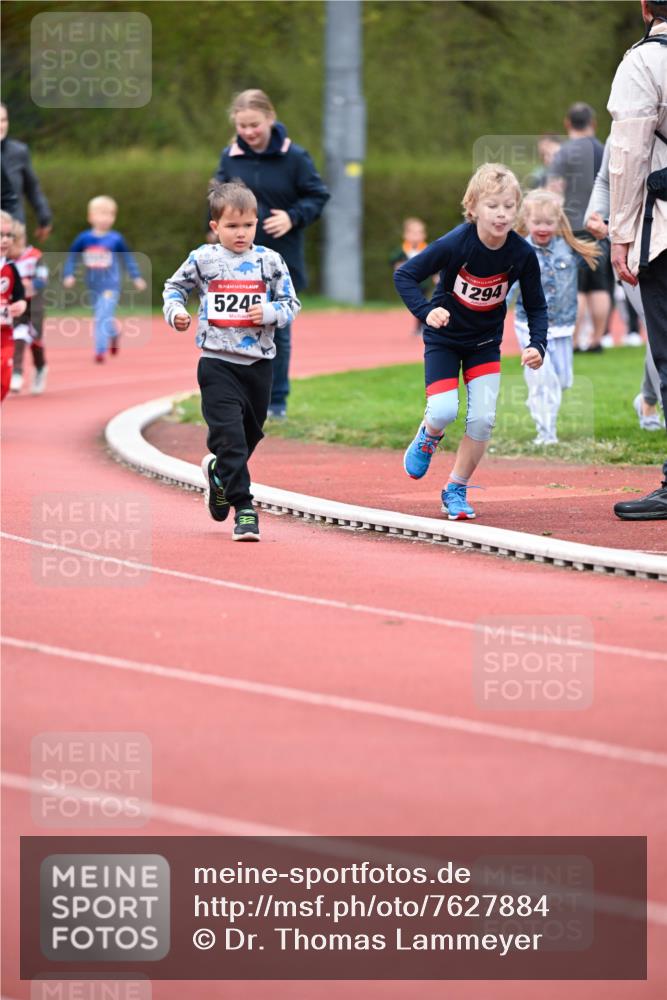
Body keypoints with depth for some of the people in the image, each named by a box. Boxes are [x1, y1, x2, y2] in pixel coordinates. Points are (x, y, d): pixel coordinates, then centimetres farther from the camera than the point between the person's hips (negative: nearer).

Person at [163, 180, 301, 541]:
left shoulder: (270, 261, 1)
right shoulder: (203, 259, -2)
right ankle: (244, 510, -12)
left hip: (258, 362, 3)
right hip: (217, 363, -3)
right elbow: (175, 286, 13)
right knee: (230, 434, -13)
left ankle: (219, 471, 47)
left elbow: (291, 304, 5)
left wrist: (269, 313, -14)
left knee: (250, 433, 17)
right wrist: (174, 310, -5)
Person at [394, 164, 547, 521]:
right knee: (444, 411, -18)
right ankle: (428, 436, 21)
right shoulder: (456, 244, -27)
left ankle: (456, 490, 11)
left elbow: (536, 306, -5)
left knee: (483, 418, -9)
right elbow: (404, 275, -20)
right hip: (444, 339, -3)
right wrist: (426, 311, -36)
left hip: (485, 343, 3)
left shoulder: (522, 254, -18)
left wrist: (537, 345, -21)